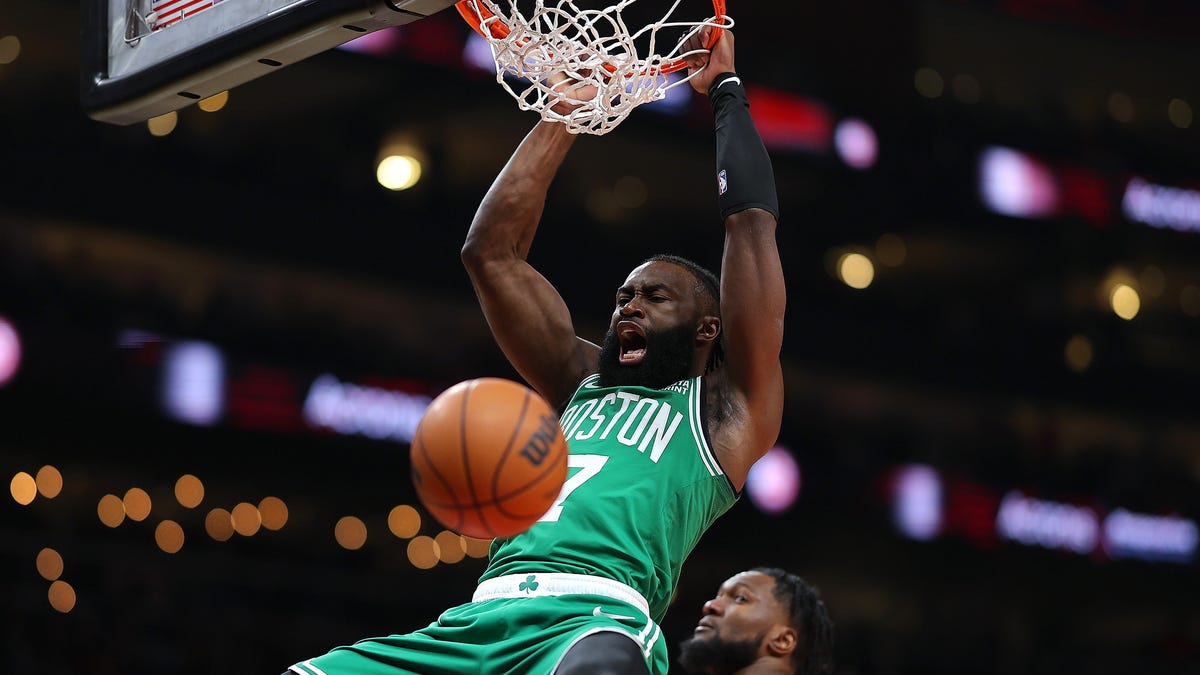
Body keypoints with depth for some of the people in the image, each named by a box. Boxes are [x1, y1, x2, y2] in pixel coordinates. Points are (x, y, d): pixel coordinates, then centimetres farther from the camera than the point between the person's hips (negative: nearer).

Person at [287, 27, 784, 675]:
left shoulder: (724, 409, 19)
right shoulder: (582, 386, 33)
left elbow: (751, 221, 13)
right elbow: (491, 252, 32)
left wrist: (725, 89, 24)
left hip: (599, 618, -6)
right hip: (475, 621, 6)